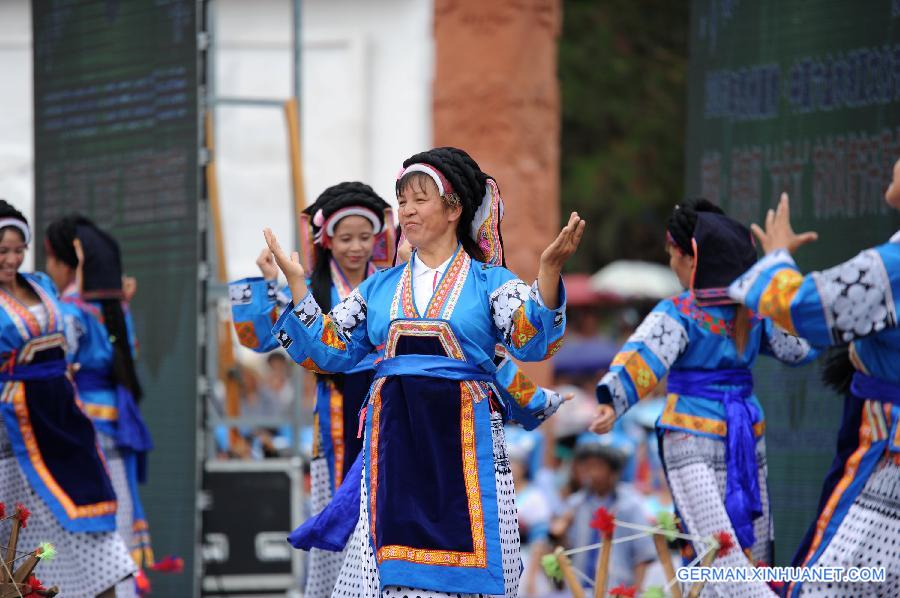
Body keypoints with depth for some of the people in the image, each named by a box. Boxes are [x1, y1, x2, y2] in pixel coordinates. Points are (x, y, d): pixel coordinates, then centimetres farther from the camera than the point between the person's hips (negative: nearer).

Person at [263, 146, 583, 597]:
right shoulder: (380, 287, 16)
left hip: (464, 441, -3)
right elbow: (327, 352, 13)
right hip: (392, 443, 3)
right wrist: (296, 282, 7)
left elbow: (531, 343, -10)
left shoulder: (489, 282, 5)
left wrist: (549, 270, -24)